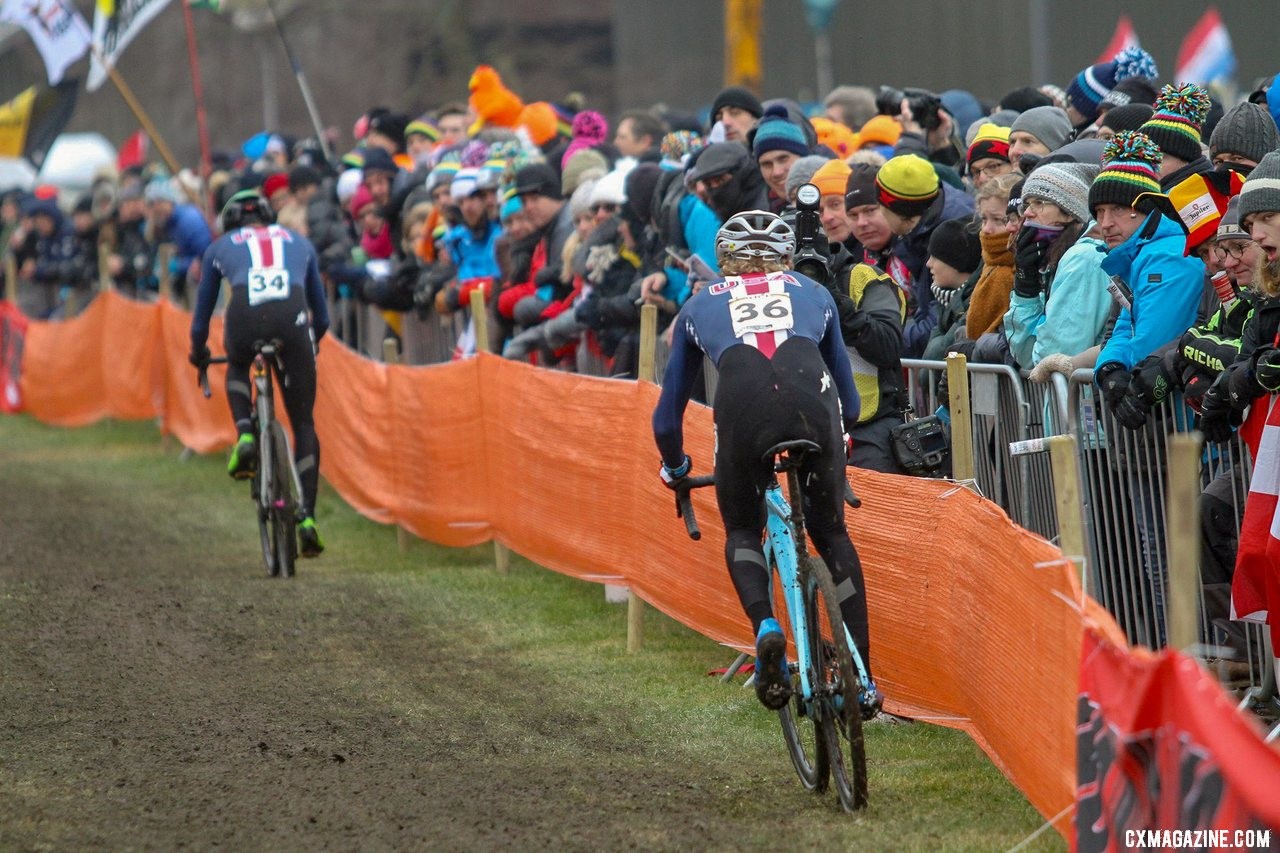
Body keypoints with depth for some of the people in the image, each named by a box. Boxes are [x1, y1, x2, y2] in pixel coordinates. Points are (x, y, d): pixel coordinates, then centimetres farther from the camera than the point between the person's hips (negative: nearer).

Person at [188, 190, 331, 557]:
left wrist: (198, 354, 56)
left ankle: (245, 435, 11)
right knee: (303, 424, 14)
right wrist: (311, 342, 61)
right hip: (293, 317, 1)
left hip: (245, 317, -1)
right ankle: (307, 517, 3)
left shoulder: (220, 247, 31)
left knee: (237, 367, 37)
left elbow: (201, 316, 38)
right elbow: (322, 316, 42)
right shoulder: (298, 242, 35)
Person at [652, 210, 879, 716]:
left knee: (742, 532, 23)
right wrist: (842, 437, 63)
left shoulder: (701, 305, 33)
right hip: (812, 396, 1)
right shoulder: (811, 293, 35)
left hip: (744, 402, -1)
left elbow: (667, 415, 39)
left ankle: (765, 626, -6)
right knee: (831, 532, 20)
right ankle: (862, 677, 15)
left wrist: (675, 468, 57)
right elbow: (849, 398, 43)